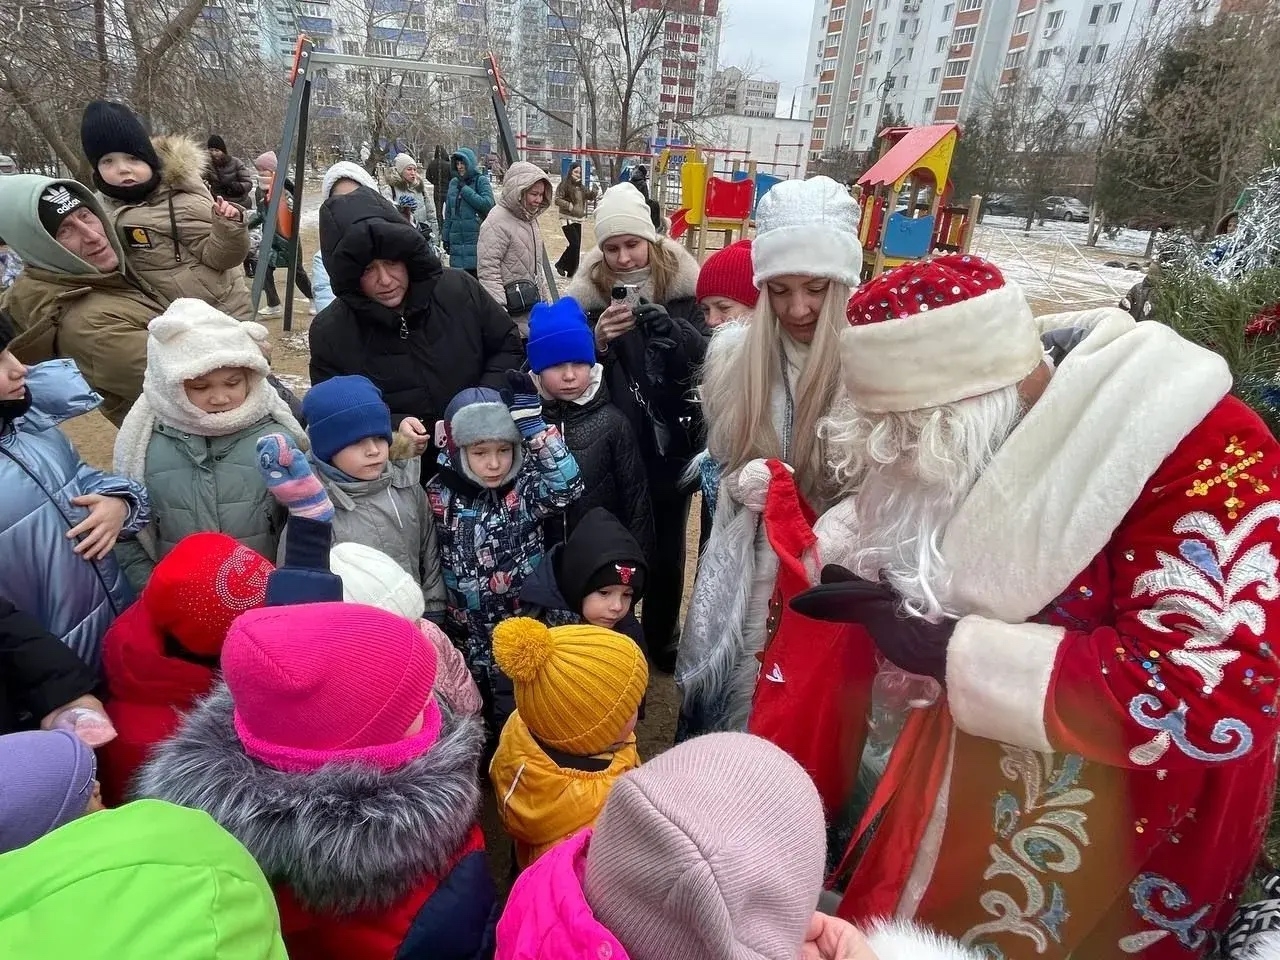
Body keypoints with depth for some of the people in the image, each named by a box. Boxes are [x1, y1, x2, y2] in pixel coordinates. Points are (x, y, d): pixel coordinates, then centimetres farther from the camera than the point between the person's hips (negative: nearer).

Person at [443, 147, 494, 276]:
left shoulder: (481, 180, 0)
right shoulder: (454, 183, 14)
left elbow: (488, 204, -16)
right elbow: (448, 213, 18)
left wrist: (465, 189, -12)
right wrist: (446, 237, 14)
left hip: (476, 239, -5)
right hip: (457, 240, 5)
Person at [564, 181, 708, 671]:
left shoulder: (682, 281, -5)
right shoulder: (589, 289, -4)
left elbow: (707, 351, -12)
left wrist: (672, 328, -30)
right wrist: (598, 340, -25)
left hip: (672, 437, 1)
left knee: (667, 544, 14)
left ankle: (661, 640, 36)